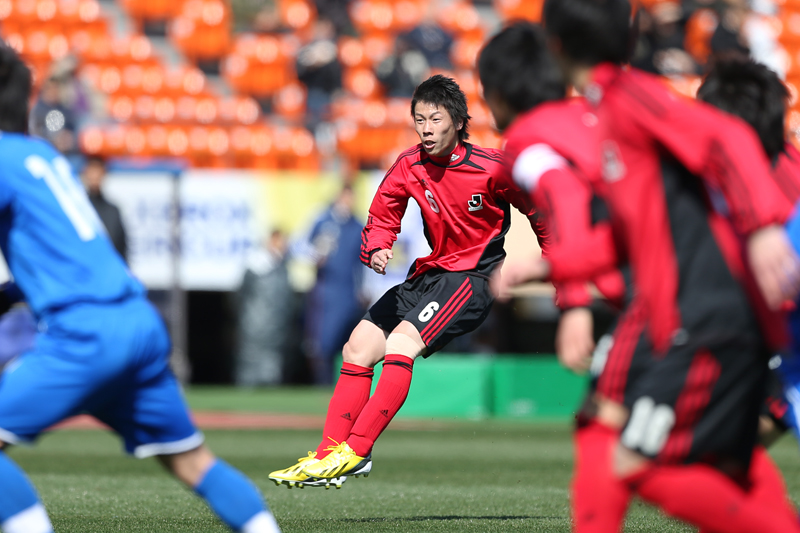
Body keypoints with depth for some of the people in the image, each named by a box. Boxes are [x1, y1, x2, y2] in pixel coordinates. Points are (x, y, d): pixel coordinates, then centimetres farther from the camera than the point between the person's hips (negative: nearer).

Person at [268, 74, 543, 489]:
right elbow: (381, 218, 7)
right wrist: (377, 249, -15)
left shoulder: (490, 168, -15)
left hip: (472, 278, -7)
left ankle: (356, 451, -27)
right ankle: (329, 453, 0)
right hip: (428, 273, 7)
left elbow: (538, 206, 0)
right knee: (358, 346, 0)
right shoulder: (409, 166, -1)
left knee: (401, 344, -25)